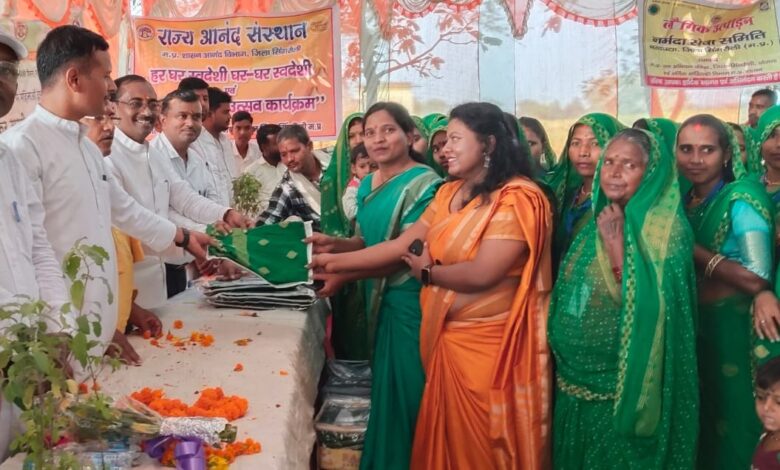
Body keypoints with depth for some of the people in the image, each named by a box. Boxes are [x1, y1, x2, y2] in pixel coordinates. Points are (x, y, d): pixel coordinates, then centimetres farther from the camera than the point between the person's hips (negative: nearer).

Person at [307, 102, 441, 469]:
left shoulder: (424, 184, -14)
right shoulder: (367, 185, 11)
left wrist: (343, 275, -21)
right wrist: (334, 244, -6)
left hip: (408, 301, -7)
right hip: (376, 299, 7)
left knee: (403, 391, 1)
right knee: (383, 389, 16)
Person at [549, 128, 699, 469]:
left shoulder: (666, 226, -15)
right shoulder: (600, 218, 6)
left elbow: (642, 304, -24)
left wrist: (616, 241, -24)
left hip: (625, 383, -6)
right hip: (578, 377, 7)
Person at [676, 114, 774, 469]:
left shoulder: (742, 198, -16)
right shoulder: (683, 200, 4)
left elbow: (756, 280, -24)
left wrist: (693, 250, -20)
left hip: (732, 330, -6)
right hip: (692, 326, 7)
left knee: (728, 420, 6)